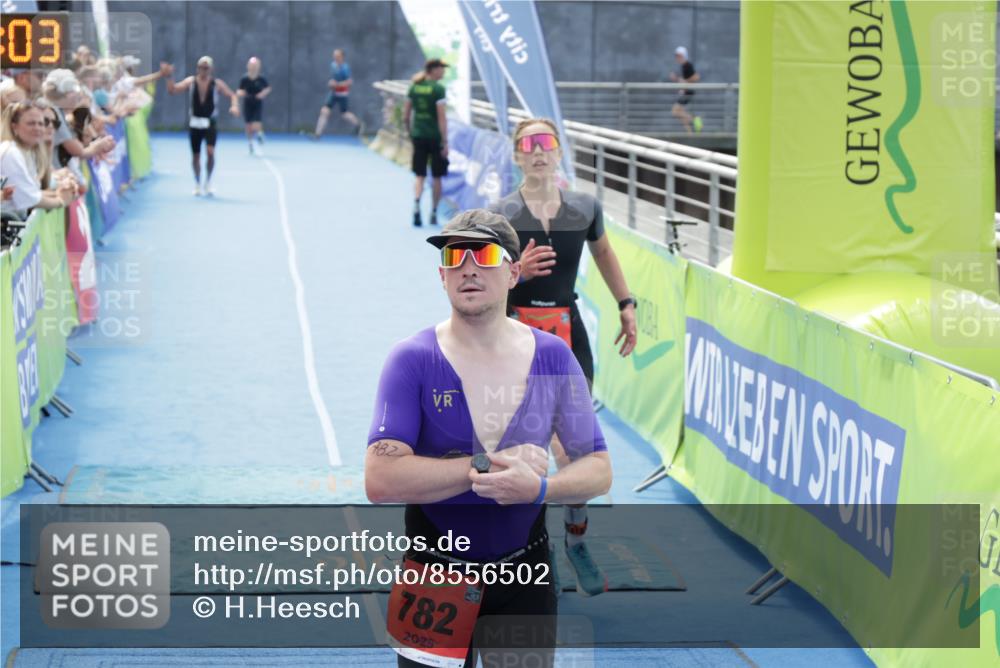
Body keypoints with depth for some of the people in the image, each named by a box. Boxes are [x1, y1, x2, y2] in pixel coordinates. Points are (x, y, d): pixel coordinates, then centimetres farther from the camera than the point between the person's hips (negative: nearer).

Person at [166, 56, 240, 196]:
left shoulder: (217, 83, -3)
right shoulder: (191, 81, 0)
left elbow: (232, 95, -1)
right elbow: (172, 90, -3)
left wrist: (234, 106, -20)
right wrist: (170, 76, -17)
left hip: (210, 123, -2)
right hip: (194, 122, 2)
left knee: (210, 152, -18)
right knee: (195, 155, 6)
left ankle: (208, 182, 1)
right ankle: (197, 184, 25)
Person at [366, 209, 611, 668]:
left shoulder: (552, 357, -2)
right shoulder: (413, 361, -11)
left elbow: (598, 469, -1)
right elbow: (379, 481, -22)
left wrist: (540, 488, -22)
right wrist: (489, 467, -23)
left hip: (525, 576, 2)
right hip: (435, 577, -2)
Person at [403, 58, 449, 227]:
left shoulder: (414, 87, 5)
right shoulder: (438, 89, -12)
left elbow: (405, 116, 6)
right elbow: (442, 118, -15)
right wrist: (445, 142, -13)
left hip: (418, 136, 4)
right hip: (435, 137, -4)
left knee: (419, 176, 6)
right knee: (436, 177, 11)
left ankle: (416, 205, -18)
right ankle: (433, 214, 17)